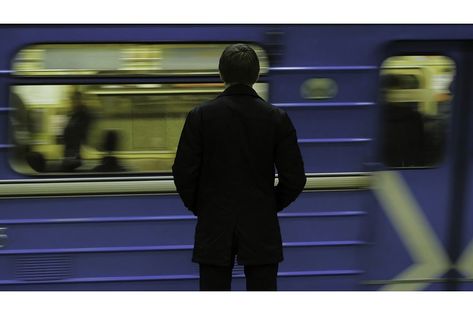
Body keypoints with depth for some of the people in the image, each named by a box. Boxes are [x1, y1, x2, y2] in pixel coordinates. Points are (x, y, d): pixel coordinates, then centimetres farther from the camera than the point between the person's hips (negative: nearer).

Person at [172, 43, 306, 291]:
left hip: (214, 228, 0)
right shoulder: (277, 118, -4)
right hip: (261, 229, 0)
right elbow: (294, 178, -4)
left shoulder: (200, 116, -6)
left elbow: (183, 173, -5)